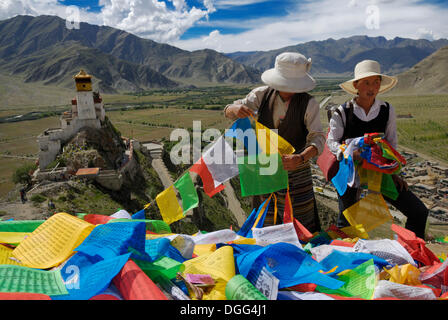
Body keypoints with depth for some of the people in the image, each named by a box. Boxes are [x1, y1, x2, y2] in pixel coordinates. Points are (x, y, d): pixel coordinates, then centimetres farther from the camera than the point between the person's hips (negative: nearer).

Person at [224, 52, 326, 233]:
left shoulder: (309, 103, -10)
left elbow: (318, 139, -17)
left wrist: (300, 158, -37)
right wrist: (237, 109, -27)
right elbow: (228, 112, -1)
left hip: (295, 171, -2)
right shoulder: (262, 94, -2)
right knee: (265, 226, 15)